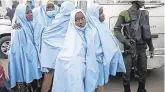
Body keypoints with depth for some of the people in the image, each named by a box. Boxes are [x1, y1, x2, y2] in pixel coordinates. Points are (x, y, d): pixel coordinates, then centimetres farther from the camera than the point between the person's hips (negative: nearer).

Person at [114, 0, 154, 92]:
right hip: (130, 48, -4)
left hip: (142, 47, 5)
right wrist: (125, 40, -18)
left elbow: (147, 32, 15)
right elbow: (116, 30, -4)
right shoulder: (125, 14, -6)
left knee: (143, 71, 12)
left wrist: (151, 47, 16)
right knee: (127, 71, -1)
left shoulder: (144, 14, 9)